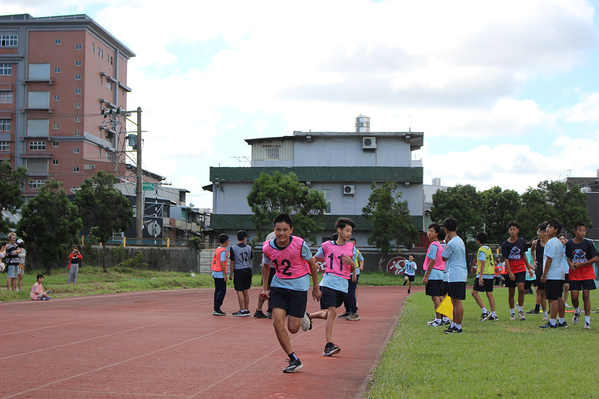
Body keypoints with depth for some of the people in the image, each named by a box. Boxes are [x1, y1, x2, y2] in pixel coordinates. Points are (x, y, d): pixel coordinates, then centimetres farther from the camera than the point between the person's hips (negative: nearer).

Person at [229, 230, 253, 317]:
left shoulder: (233, 248, -6)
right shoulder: (249, 248, 4)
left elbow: (232, 263, -4)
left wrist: (231, 274, 3)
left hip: (238, 271, -4)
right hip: (248, 270, 4)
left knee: (240, 291, -1)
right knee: (246, 291, 12)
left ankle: (242, 311, -3)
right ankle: (247, 310, 16)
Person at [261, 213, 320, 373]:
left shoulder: (300, 244, -18)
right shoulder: (268, 247, -10)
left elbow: (311, 264, -2)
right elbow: (266, 266, 12)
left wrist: (315, 288, 6)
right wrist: (265, 287, 9)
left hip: (299, 286, -2)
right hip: (278, 285, 2)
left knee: (293, 328, -5)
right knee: (277, 322, -15)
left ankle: (302, 317, 34)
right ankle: (294, 360, -2)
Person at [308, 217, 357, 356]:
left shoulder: (351, 248, 12)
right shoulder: (327, 245, 4)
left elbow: (353, 269, 15)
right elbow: (315, 259, 19)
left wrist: (351, 263, -7)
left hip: (343, 285, 4)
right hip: (329, 282, -4)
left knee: (327, 313, 8)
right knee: (332, 312, -16)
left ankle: (308, 316, 37)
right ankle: (329, 345, -17)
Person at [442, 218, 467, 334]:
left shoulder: (451, 243, -15)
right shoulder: (460, 241, 15)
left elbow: (444, 257, -2)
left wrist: (446, 242, 1)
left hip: (456, 276, -10)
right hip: (461, 275, 10)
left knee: (457, 301, -8)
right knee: (454, 301, 14)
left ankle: (458, 327, -7)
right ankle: (454, 324, 19)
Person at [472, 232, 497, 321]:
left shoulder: (482, 249, -10)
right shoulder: (488, 248, 17)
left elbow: (483, 263, -18)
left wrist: (480, 277, -22)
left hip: (484, 274, -9)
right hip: (491, 274, 9)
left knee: (474, 292, -6)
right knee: (489, 294, 8)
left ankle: (485, 312, -14)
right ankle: (493, 315, 6)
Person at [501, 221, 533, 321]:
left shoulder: (522, 242, 5)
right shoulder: (505, 244, -3)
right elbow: (506, 259, -7)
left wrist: (529, 268, 22)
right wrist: (510, 272, -16)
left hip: (521, 269, 1)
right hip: (510, 271, -1)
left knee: (521, 289, -16)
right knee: (511, 292, 3)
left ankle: (520, 311, -4)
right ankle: (512, 312, 15)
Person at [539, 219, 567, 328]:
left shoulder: (551, 242, -14)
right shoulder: (559, 242, 17)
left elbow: (549, 259, -18)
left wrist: (544, 274, -16)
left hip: (552, 275, -10)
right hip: (560, 274, 10)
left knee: (553, 299, -8)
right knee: (559, 298, 12)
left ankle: (552, 322, -8)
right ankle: (562, 321, 16)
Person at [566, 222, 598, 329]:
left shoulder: (588, 244, -5)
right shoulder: (569, 244, 1)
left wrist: (581, 264, -14)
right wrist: (570, 264, -13)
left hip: (587, 273, -1)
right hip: (574, 274, 1)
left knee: (586, 296, -4)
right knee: (574, 297, -5)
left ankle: (587, 320, 5)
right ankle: (577, 311, 28)